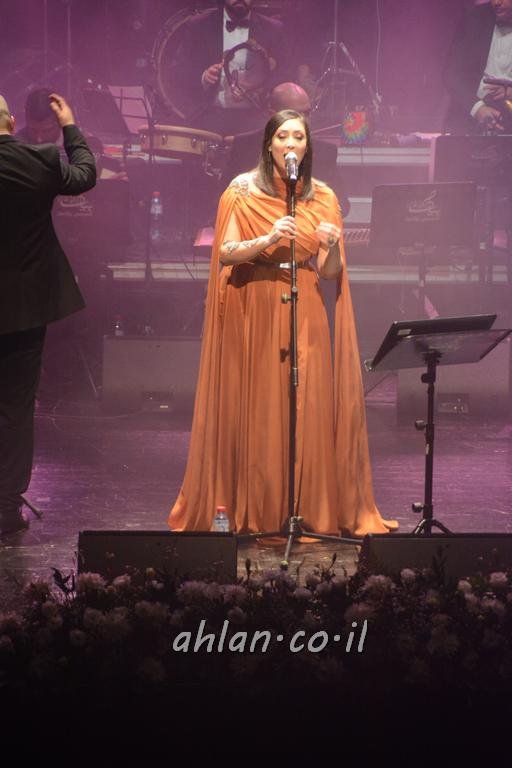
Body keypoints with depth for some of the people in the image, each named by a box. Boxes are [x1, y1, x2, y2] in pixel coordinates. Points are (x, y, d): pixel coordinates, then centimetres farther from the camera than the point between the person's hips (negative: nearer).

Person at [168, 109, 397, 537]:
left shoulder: (322, 197, 8)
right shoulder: (243, 191, 2)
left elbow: (331, 272, 5)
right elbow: (226, 253, -6)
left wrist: (333, 245, -15)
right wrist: (268, 240, -21)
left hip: (306, 315, 2)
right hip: (255, 316, -2)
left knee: (309, 409, -1)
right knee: (256, 411, 0)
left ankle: (313, 509, 8)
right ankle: (254, 510, 10)